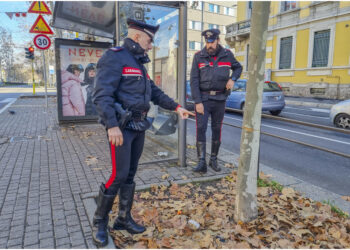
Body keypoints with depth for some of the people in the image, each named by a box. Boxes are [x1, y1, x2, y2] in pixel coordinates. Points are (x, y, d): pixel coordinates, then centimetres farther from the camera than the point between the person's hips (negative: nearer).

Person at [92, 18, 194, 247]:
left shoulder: (139, 63, 18)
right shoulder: (114, 58, -10)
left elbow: (155, 92, 21)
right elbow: (102, 95, -19)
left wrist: (176, 107, 14)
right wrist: (112, 126, -26)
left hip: (139, 126, 9)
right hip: (122, 126, -8)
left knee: (130, 174, 12)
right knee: (119, 175, -6)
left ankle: (124, 218, 26)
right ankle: (99, 223, 15)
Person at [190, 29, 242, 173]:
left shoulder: (227, 55, 3)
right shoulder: (199, 56, -3)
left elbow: (238, 67, 20)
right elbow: (194, 80, -7)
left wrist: (232, 79, -3)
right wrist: (197, 102, -14)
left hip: (220, 99, 2)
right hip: (203, 98, -2)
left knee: (217, 129, 8)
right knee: (200, 129, -10)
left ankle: (214, 160, 22)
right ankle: (201, 163, -5)